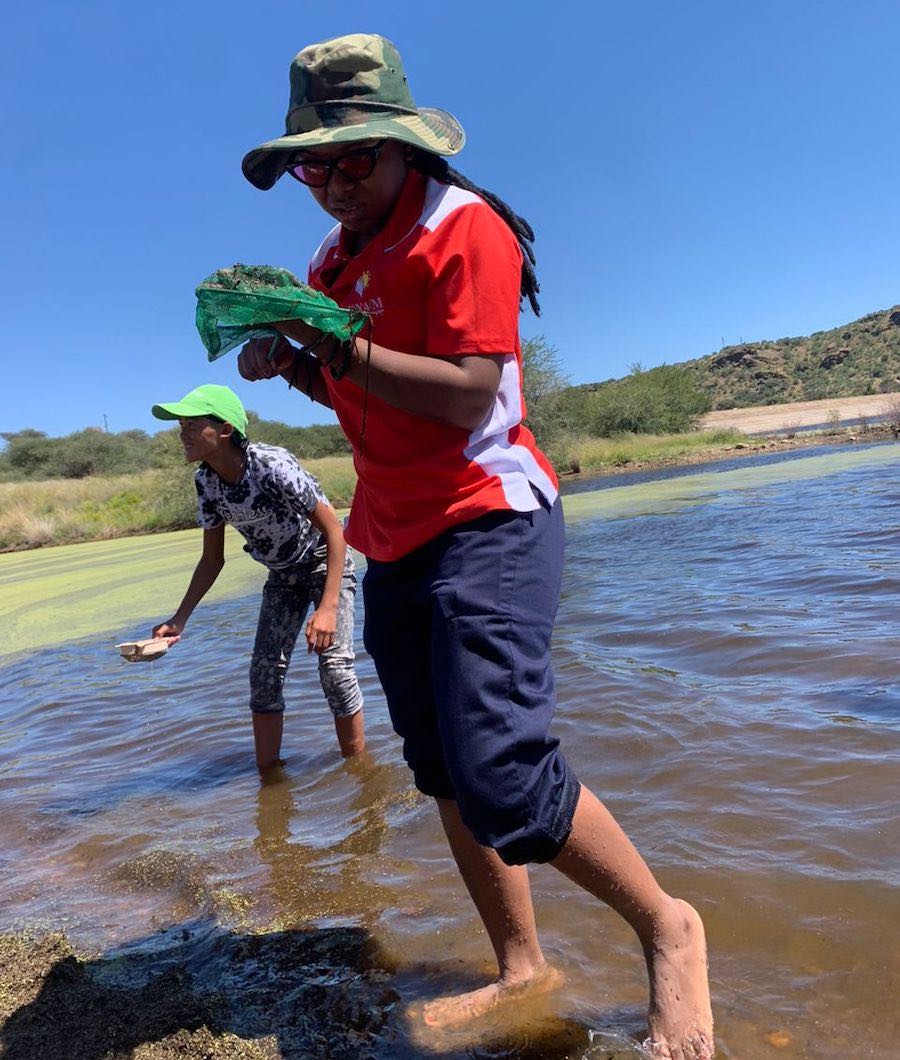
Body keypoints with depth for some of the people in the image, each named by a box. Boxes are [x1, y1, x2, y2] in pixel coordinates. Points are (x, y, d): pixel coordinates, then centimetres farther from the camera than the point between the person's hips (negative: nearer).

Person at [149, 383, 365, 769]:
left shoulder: (272, 465, -32)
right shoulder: (205, 481, -11)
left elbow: (334, 530, -28)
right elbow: (212, 559, 0)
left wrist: (328, 607, -36)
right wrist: (180, 618, -8)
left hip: (325, 563, -6)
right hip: (282, 576, 6)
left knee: (333, 664, -15)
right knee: (264, 670, -1)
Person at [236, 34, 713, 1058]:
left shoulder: (465, 228, -9)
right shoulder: (336, 256, 16)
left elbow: (467, 396, -19)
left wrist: (338, 346, -22)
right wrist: (289, 363, 4)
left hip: (485, 524, -8)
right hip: (394, 543, 9)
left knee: (502, 774, -17)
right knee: (446, 775, 10)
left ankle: (666, 929, 9)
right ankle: (522, 969, 27)